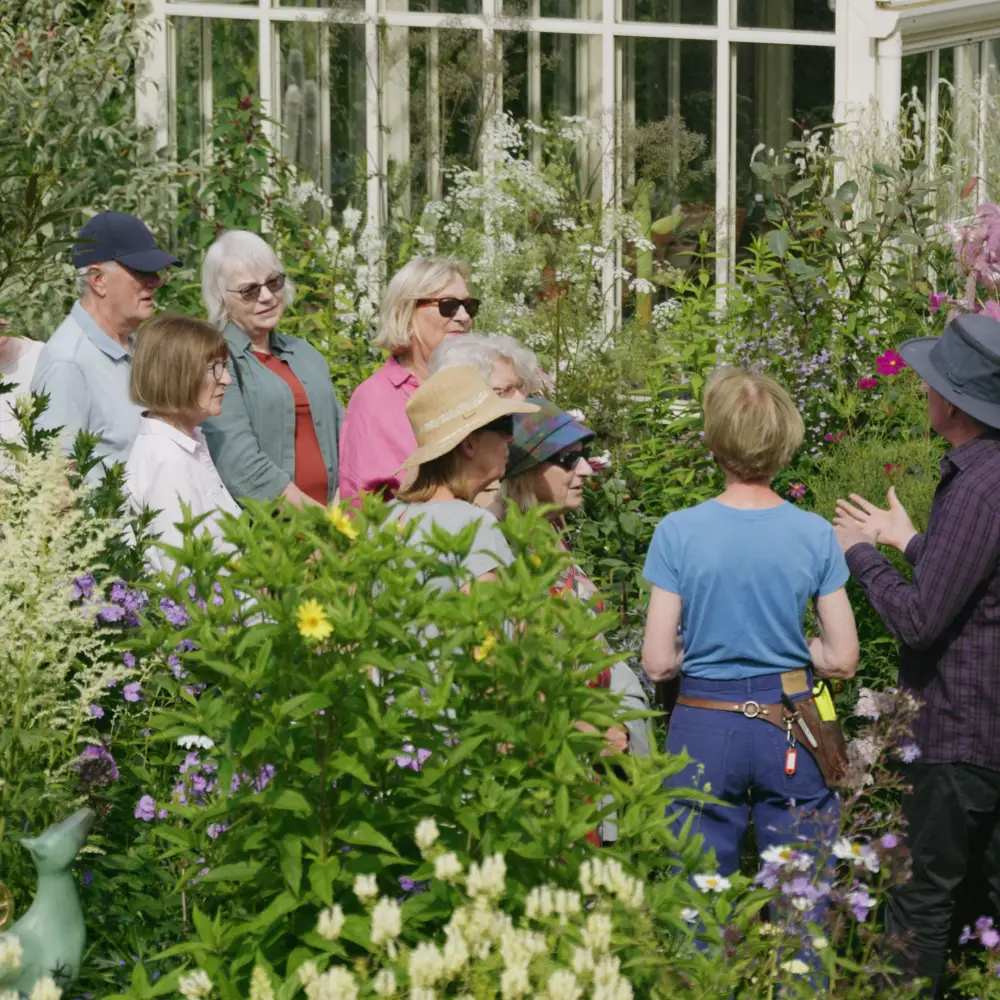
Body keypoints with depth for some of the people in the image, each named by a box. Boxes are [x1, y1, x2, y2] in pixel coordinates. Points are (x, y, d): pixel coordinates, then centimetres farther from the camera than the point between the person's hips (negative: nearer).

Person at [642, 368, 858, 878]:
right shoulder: (815, 534, -5)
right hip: (789, 733, 1)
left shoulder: (678, 532, -9)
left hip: (704, 729, -1)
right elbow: (842, 659, -2)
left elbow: (657, 663, -7)